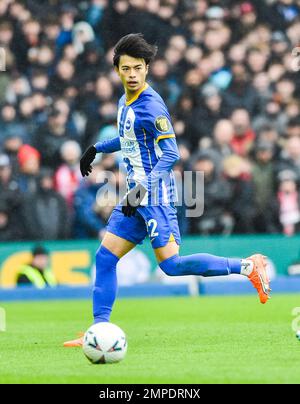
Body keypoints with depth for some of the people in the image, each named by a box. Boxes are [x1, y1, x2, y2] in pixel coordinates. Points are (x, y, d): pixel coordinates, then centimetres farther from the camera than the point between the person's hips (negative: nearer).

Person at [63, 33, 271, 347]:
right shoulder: (125, 102, 13)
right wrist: (97, 148, 32)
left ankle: (247, 267, -8)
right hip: (136, 194, 9)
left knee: (170, 264, -15)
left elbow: (171, 153, -21)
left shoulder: (150, 106, -15)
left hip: (155, 195, -9)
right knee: (105, 258, 5)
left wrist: (144, 186, -30)